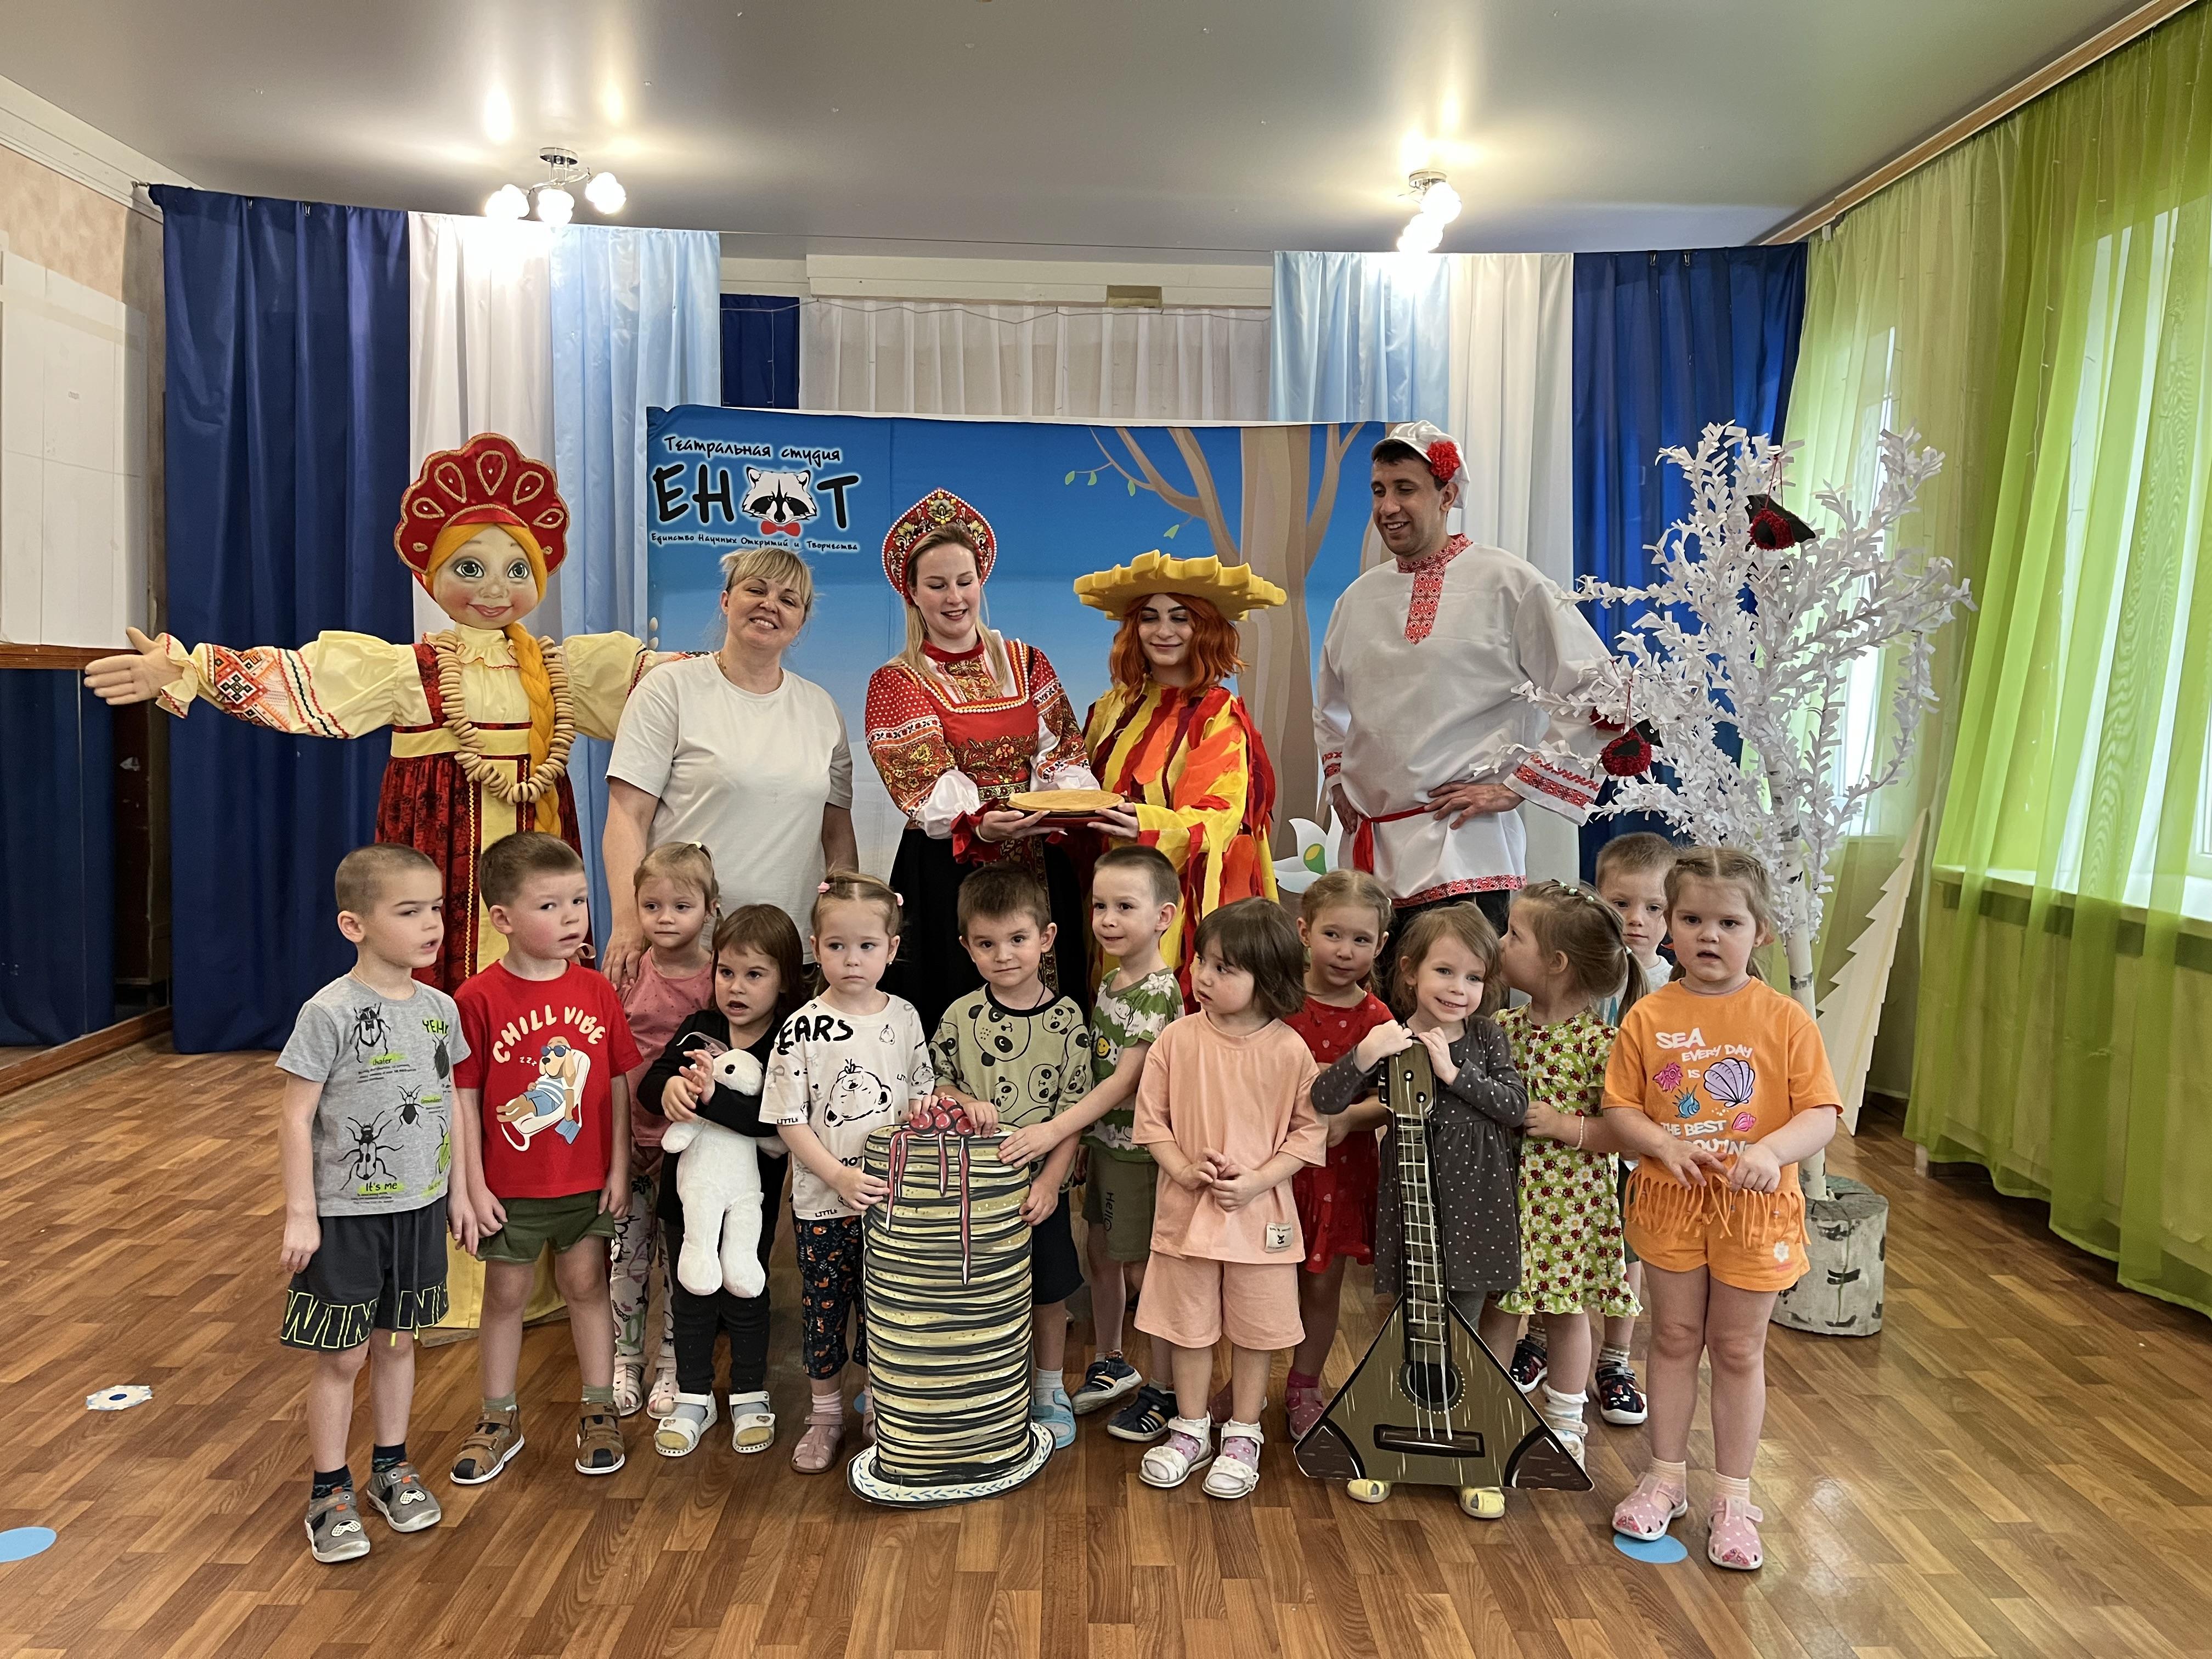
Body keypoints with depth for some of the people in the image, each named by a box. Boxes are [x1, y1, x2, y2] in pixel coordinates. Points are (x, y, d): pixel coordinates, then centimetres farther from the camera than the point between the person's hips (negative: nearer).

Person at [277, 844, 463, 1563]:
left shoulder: (440, 1009, 0)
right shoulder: (329, 1012, -17)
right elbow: (296, 1117, -13)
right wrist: (300, 1213, -14)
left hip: (419, 1207, 5)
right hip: (346, 1213, -5)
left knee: (400, 1341, 17)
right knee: (343, 1356, 6)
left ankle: (392, 1467, 34)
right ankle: (330, 1492, 22)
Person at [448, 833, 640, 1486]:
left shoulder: (596, 991, -5)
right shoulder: (479, 1000, -14)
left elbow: (618, 1084, 0)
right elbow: (464, 1098, -10)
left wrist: (619, 1169, -1)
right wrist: (471, 1187, -10)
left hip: (586, 1181, 2)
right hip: (509, 1187, -2)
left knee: (587, 1286, 14)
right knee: (505, 1294, 14)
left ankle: (599, 1412, 29)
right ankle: (499, 1419, 31)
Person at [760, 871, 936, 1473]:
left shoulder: (903, 1018, 0)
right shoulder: (803, 1029, -10)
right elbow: (789, 1121, -10)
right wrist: (839, 1175, -19)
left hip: (889, 1195, 2)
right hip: (822, 1200, -2)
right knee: (824, 1306, 10)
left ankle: (874, 1401, 33)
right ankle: (826, 1413, 29)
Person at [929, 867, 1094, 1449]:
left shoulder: (1066, 1018, -7)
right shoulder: (961, 1017, -3)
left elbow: (1074, 1109, -7)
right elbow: (933, 1083, 7)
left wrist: (1051, 1180, -16)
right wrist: (965, 1102, -15)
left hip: (1040, 1184, 0)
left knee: (1048, 1291, 13)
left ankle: (1051, 1391, 33)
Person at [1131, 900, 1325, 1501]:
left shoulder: (1288, 1051, -10)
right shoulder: (1176, 1040, -7)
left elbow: (1309, 1131, -5)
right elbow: (1151, 1118, -2)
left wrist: (1256, 1181, -15)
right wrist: (1184, 1169, -15)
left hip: (1260, 1213, -1)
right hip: (1186, 1209, 1)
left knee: (1254, 1330, 12)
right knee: (1188, 1327, 13)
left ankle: (1242, 1435, 31)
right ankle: (1190, 1430, 32)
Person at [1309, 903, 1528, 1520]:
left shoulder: (1486, 1039, -1)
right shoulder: (1391, 1043, -7)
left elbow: (1516, 1106, -11)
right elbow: (1324, 1102, -12)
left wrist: (1453, 1073, -18)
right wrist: (1363, 1056, -28)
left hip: (1473, 1208, 1)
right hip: (1410, 1204, -1)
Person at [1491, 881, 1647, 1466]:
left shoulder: (1599, 1042, -17)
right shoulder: (1502, 1028, 0)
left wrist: (1567, 1126, -23)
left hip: (1568, 1200, -4)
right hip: (1505, 1194, 4)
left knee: (1566, 1312, 14)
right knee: (1496, 1304, 14)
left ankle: (1565, 1420, 33)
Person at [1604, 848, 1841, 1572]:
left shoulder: (1785, 1020, -8)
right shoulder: (1648, 1018, -5)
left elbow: (1822, 1114, -9)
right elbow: (1619, 1107, -1)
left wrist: (1772, 1151, -26)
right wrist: (1661, 1143, -19)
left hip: (1754, 1208, -1)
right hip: (1670, 1202, 1)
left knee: (1739, 1350, 11)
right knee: (1675, 1338, 14)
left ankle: (1732, 1496, 26)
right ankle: (1666, 1478, 30)